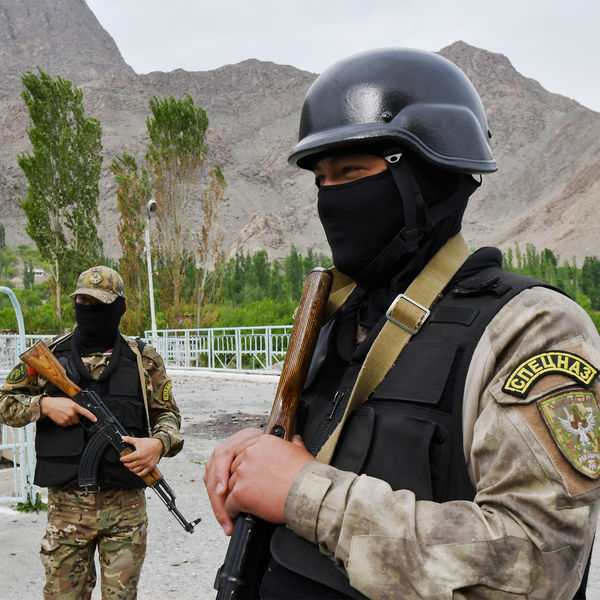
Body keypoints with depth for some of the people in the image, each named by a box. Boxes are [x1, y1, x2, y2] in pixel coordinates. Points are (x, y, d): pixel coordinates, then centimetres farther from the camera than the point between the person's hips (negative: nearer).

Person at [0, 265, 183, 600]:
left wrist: (160, 442, -14)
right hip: (67, 505, 1)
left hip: (126, 505, 0)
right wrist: (44, 405, -10)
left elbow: (168, 414, 7)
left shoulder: (144, 360, 3)